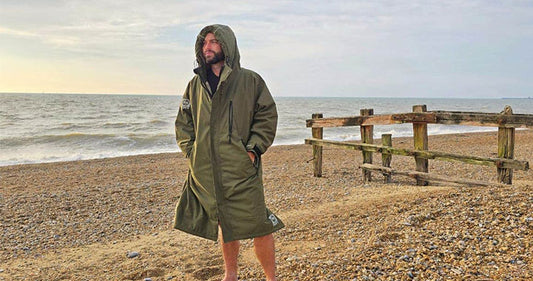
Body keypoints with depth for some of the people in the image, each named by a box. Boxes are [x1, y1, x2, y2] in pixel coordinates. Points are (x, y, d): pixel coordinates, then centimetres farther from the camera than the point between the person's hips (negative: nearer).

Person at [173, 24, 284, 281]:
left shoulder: (250, 81, 0)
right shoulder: (196, 84, 11)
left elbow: (267, 117, 0)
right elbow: (183, 123, 17)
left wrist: (253, 150, -9)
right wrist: (191, 152, 5)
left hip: (242, 169, -4)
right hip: (206, 173, 4)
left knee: (258, 226, -3)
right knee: (224, 225, 16)